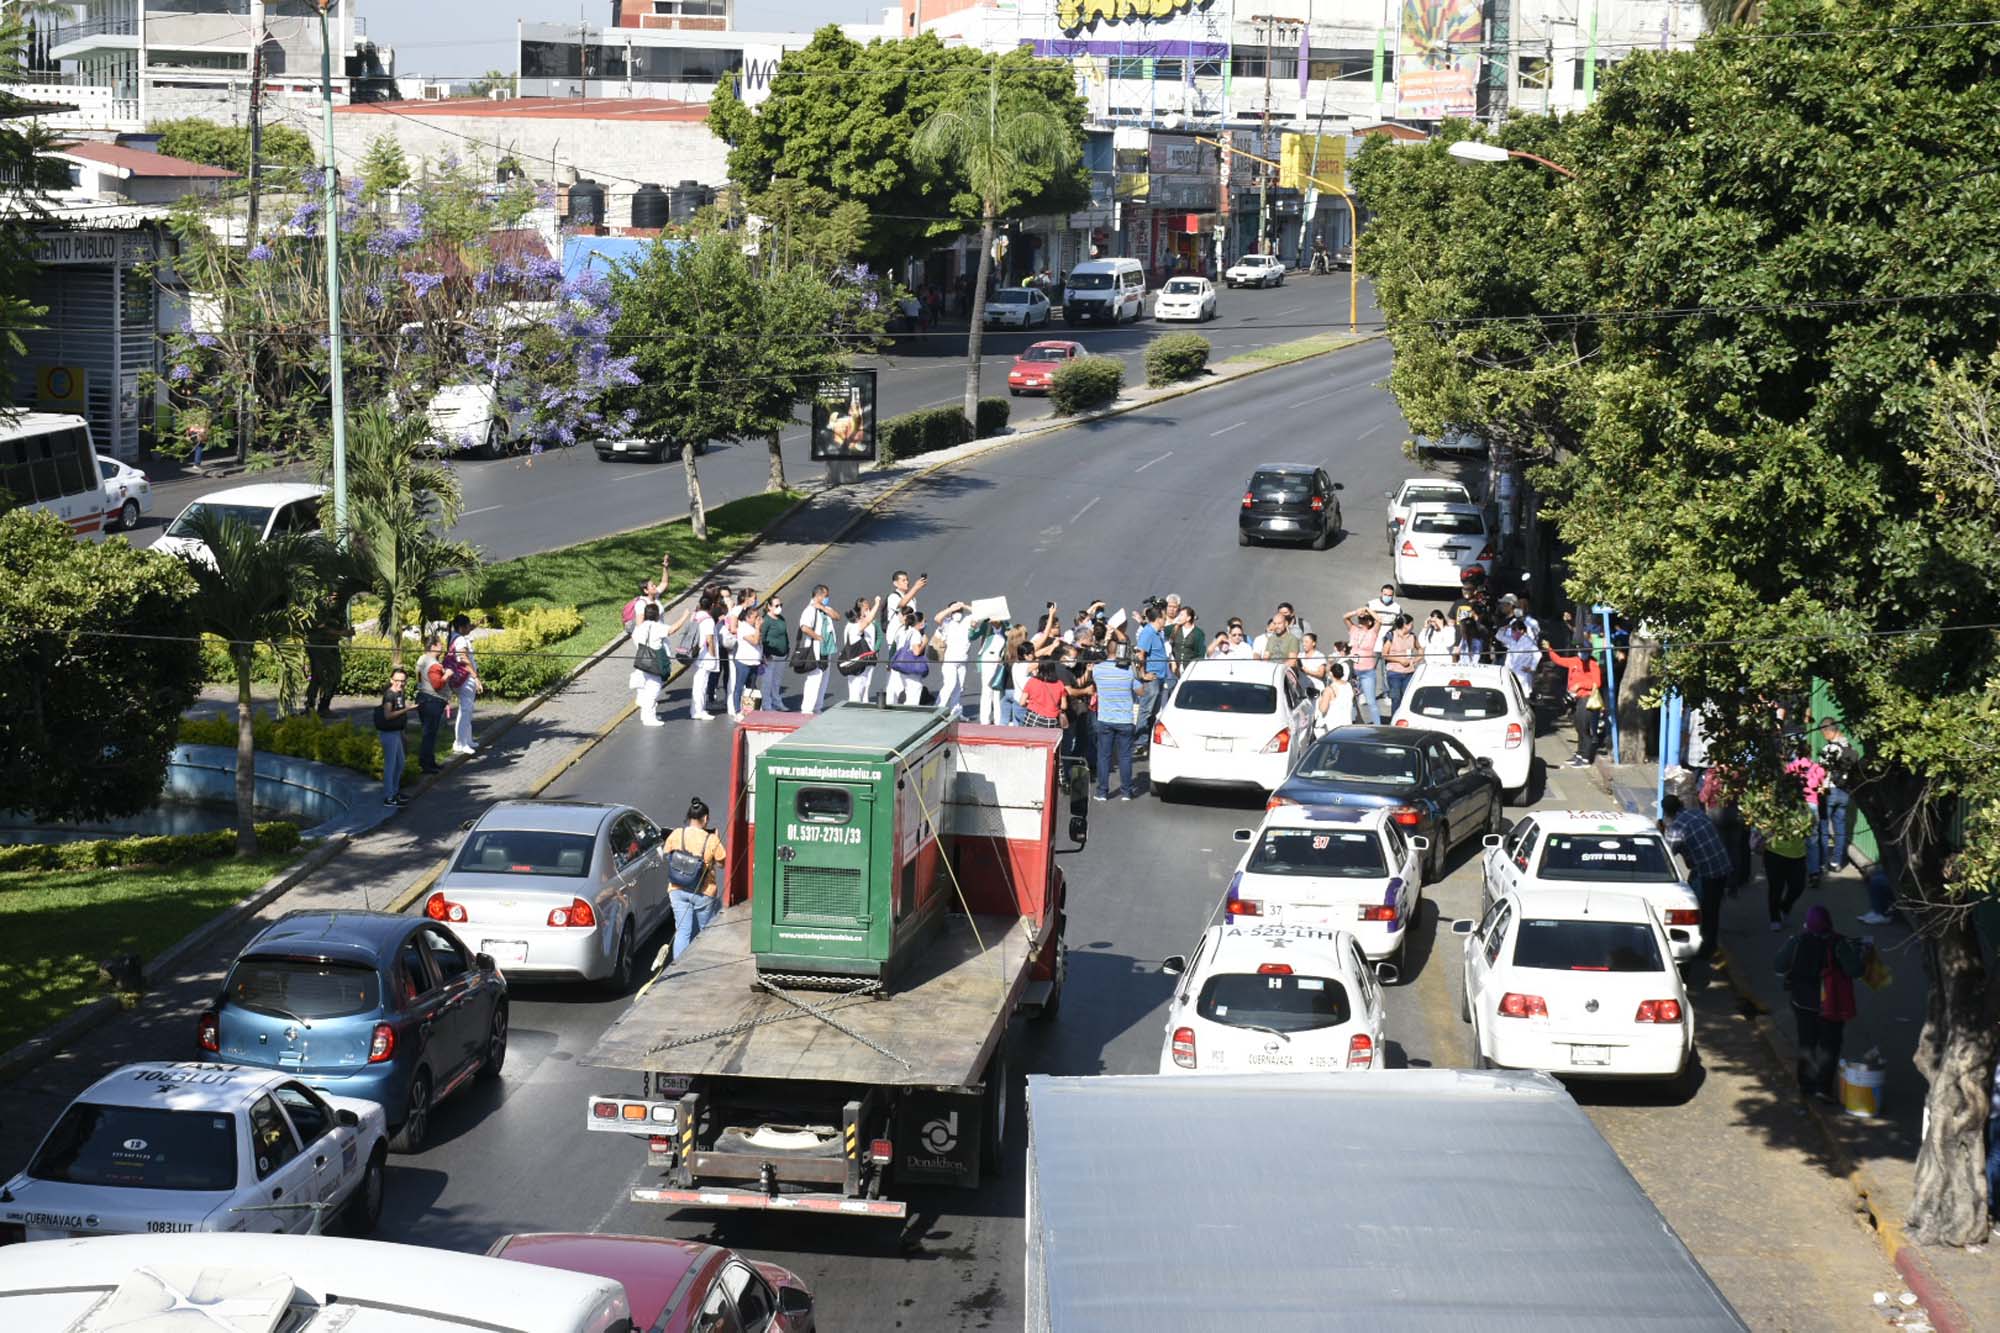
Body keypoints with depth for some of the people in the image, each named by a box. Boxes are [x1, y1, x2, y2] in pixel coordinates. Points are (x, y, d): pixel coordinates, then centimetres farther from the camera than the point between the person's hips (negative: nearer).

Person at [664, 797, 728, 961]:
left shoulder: (676, 835, -7)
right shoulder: (711, 840, -16)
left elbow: (665, 853, 7)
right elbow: (722, 862, -7)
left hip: (677, 890, 2)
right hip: (703, 892, -2)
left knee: (682, 931, 4)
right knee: (702, 930, 18)